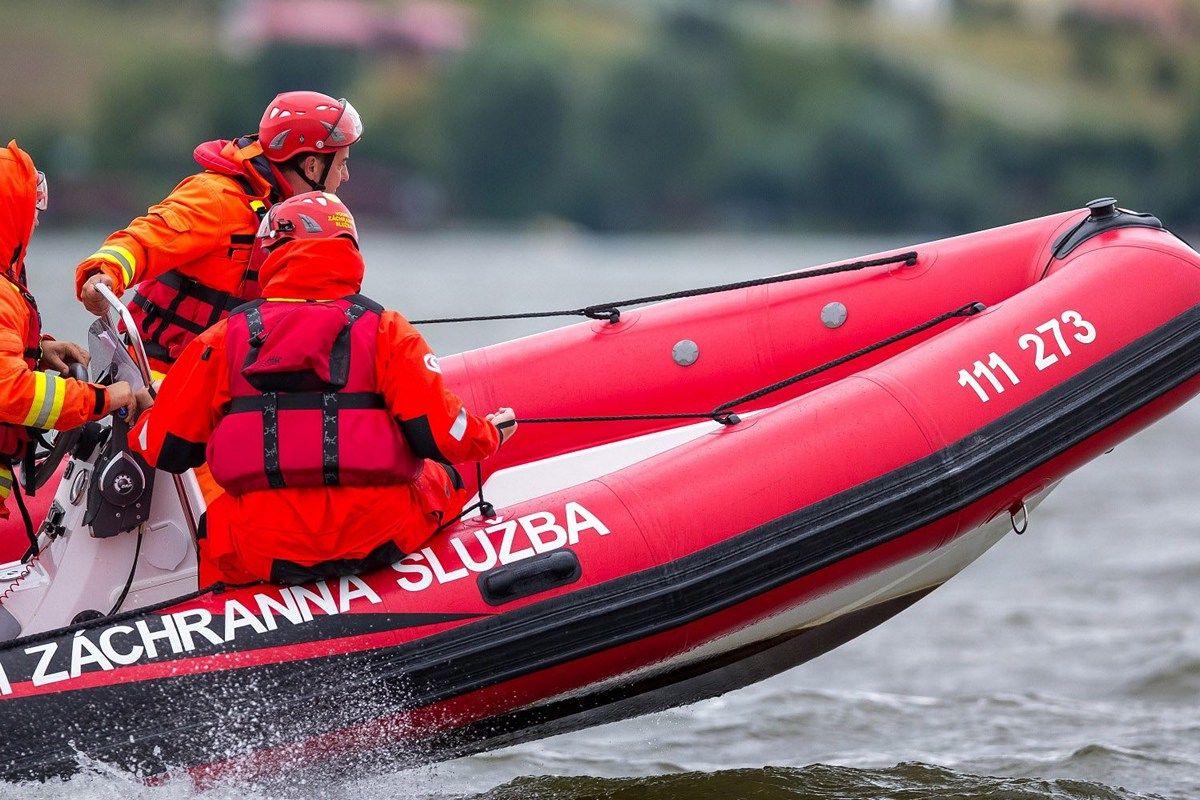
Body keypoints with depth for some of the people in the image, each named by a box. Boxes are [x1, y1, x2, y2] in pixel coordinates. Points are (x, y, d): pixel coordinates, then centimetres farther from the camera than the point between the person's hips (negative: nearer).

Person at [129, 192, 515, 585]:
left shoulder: (225, 337, 5)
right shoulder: (385, 330, 2)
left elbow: (165, 448, 9)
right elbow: (440, 435, -5)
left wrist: (139, 426, 33)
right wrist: (491, 433, 17)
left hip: (259, 555, 1)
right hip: (376, 542, -1)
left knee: (215, 530, 34)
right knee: (441, 478, 29)